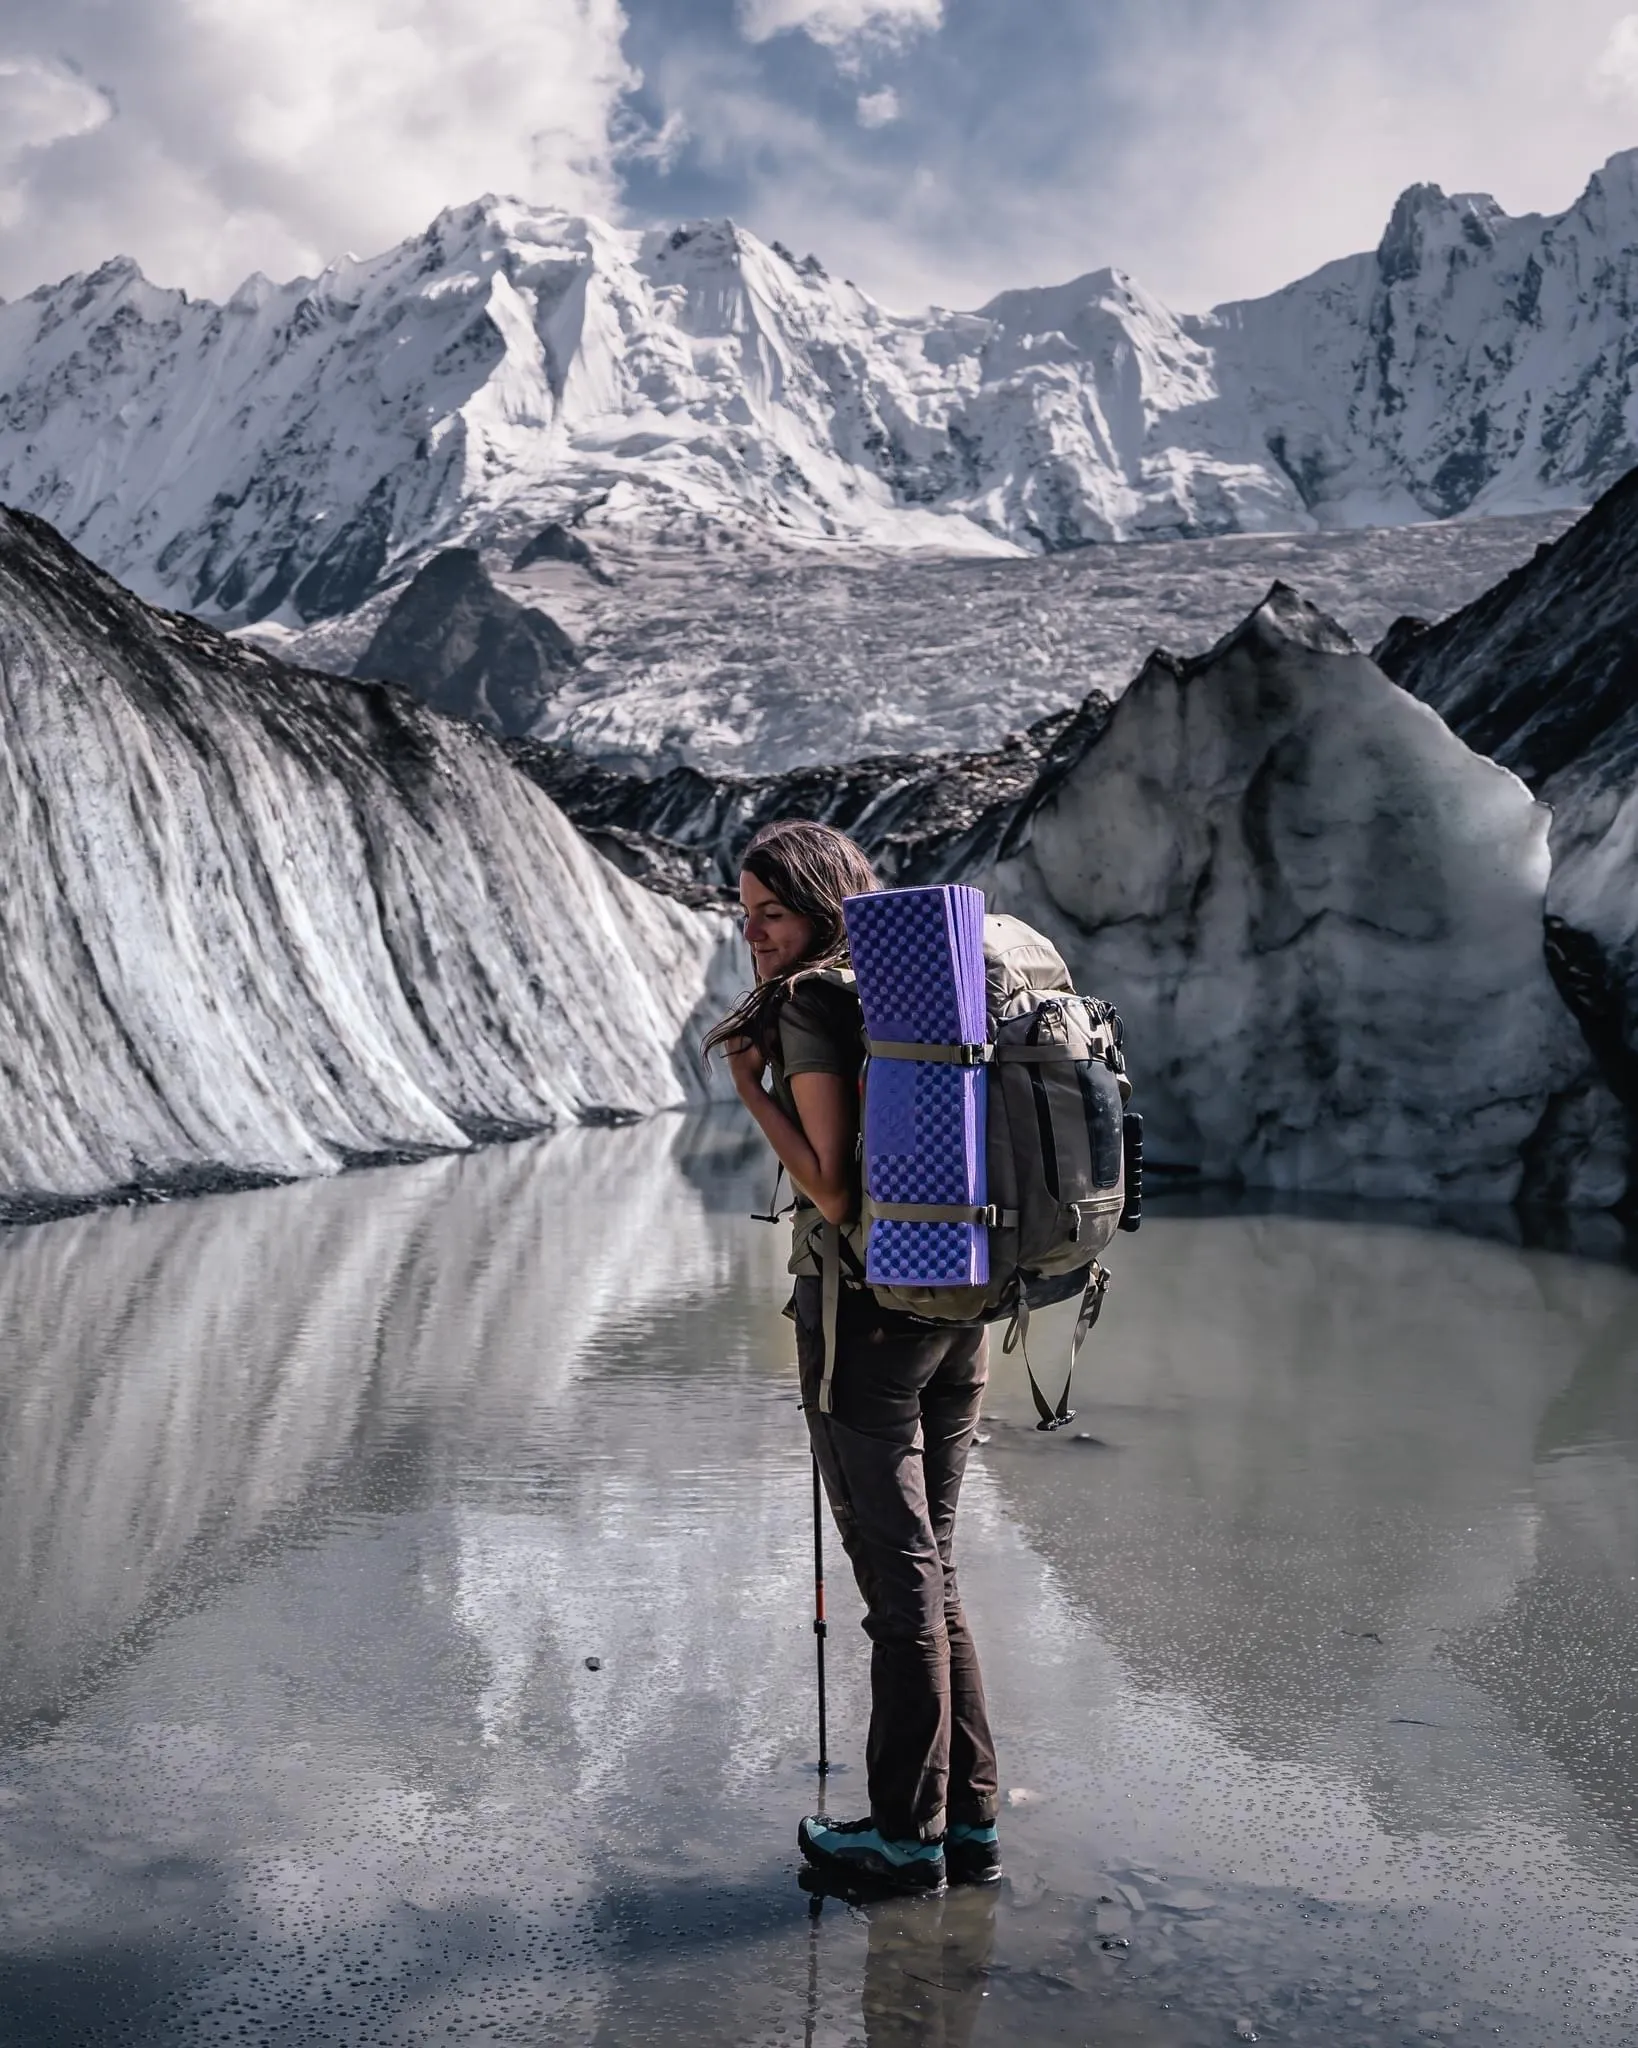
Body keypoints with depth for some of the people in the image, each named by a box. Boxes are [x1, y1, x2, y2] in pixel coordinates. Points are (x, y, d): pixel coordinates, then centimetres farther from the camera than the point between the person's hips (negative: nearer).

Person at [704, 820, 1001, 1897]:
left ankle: (909, 1834, 14)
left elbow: (836, 1194, -19)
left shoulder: (811, 1008, -13)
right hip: (958, 1310, 8)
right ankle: (972, 1821, 22)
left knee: (902, 1580, 2)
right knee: (930, 1566, 16)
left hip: (867, 1312, -8)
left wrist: (753, 1089, -11)